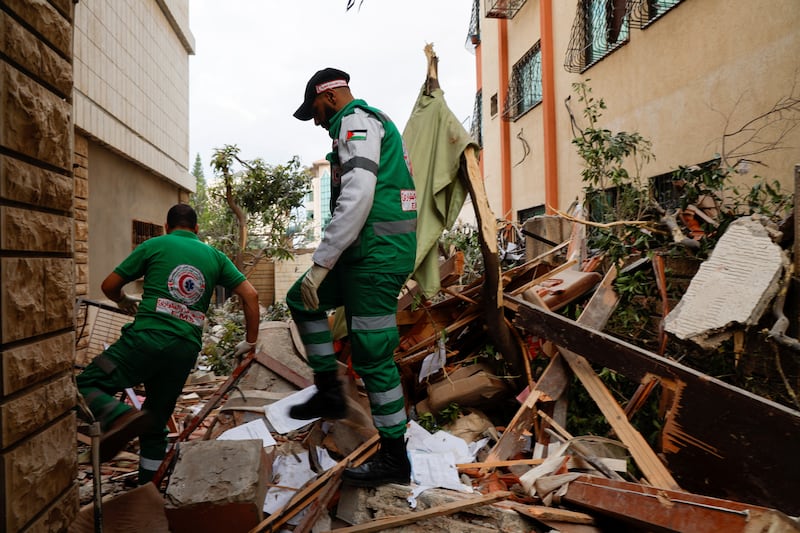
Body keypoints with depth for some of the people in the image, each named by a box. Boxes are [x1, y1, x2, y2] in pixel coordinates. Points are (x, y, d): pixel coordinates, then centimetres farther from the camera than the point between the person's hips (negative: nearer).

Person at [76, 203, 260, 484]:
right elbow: (250, 295, 8)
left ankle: (120, 417, -24)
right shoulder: (215, 256, 16)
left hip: (147, 338, -4)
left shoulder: (154, 245, 9)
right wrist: (250, 340, 17)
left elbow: (109, 286, 12)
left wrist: (124, 301, 34)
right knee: (156, 424, 17)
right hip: (185, 350, 4)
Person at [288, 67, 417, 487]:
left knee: (372, 354, -4)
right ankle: (329, 391, 21)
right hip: (369, 251, 11)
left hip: (378, 250, -11)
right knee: (302, 300, 19)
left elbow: (358, 196, -24)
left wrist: (321, 263, -24)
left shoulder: (356, 122, -7)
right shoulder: (373, 123, 25)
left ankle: (394, 457, 10)